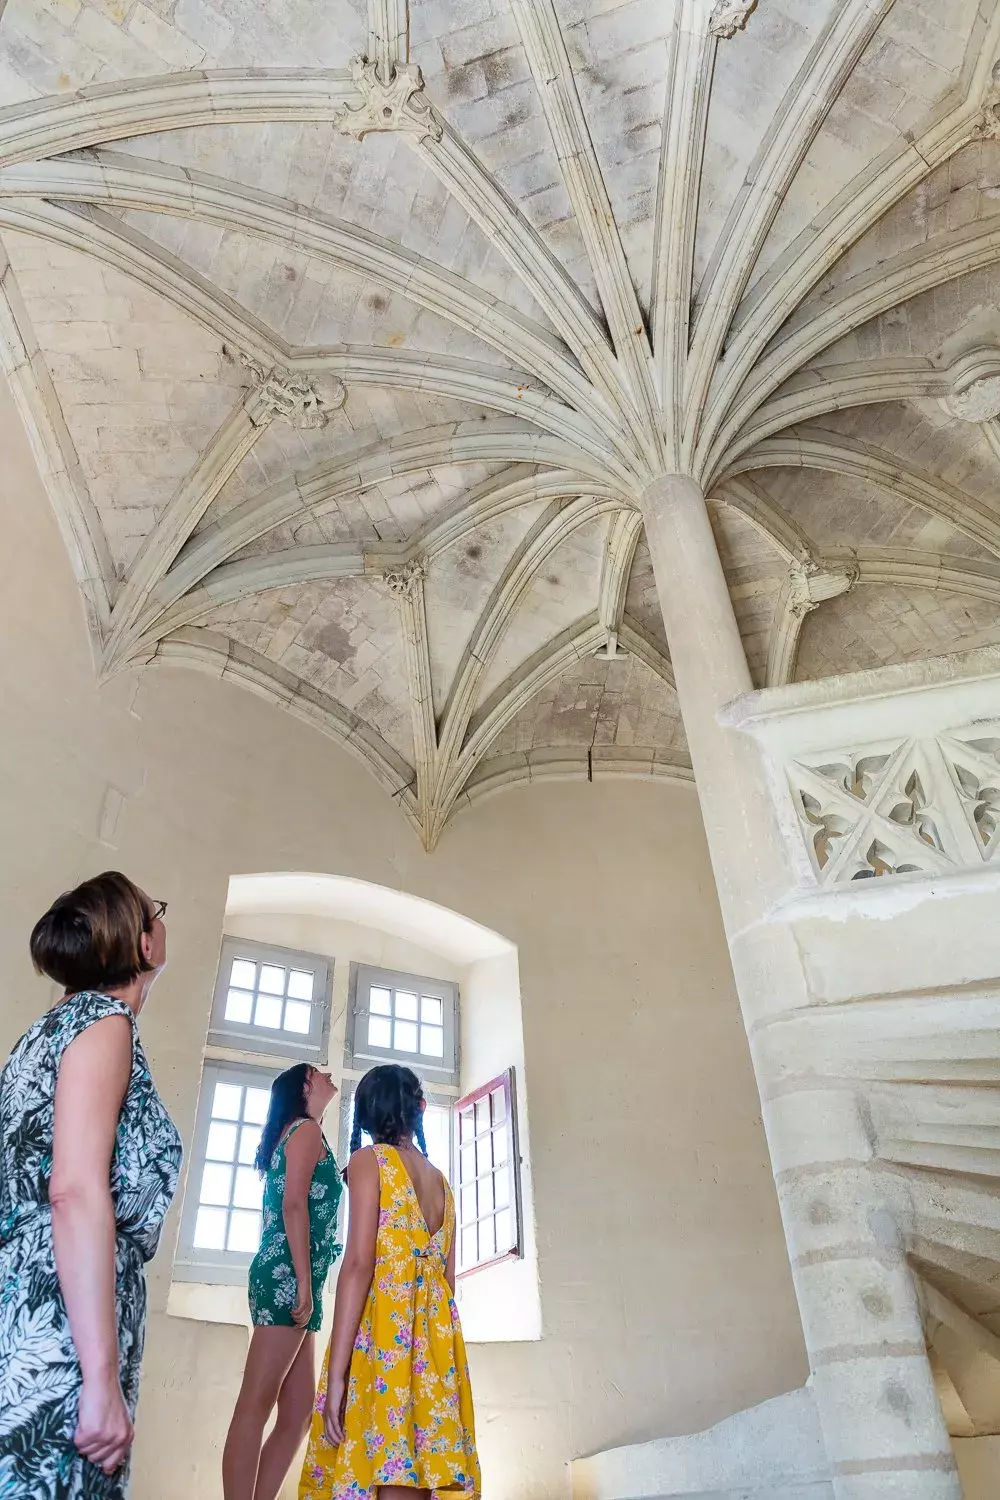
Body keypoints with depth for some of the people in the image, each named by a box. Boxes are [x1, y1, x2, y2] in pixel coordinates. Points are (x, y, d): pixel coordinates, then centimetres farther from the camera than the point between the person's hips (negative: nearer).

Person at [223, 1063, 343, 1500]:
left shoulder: (292, 1134, 26)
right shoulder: (307, 1128, -2)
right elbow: (293, 1204, -15)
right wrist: (304, 1284, -20)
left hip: (286, 1278, 9)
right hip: (287, 1276, -9)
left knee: (298, 1415, 8)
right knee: (256, 1404, -11)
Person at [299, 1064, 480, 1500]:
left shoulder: (369, 1160, 0)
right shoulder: (441, 1181, 18)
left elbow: (359, 1263, -11)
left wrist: (337, 1371, -13)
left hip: (384, 1328, -6)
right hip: (435, 1331, 6)